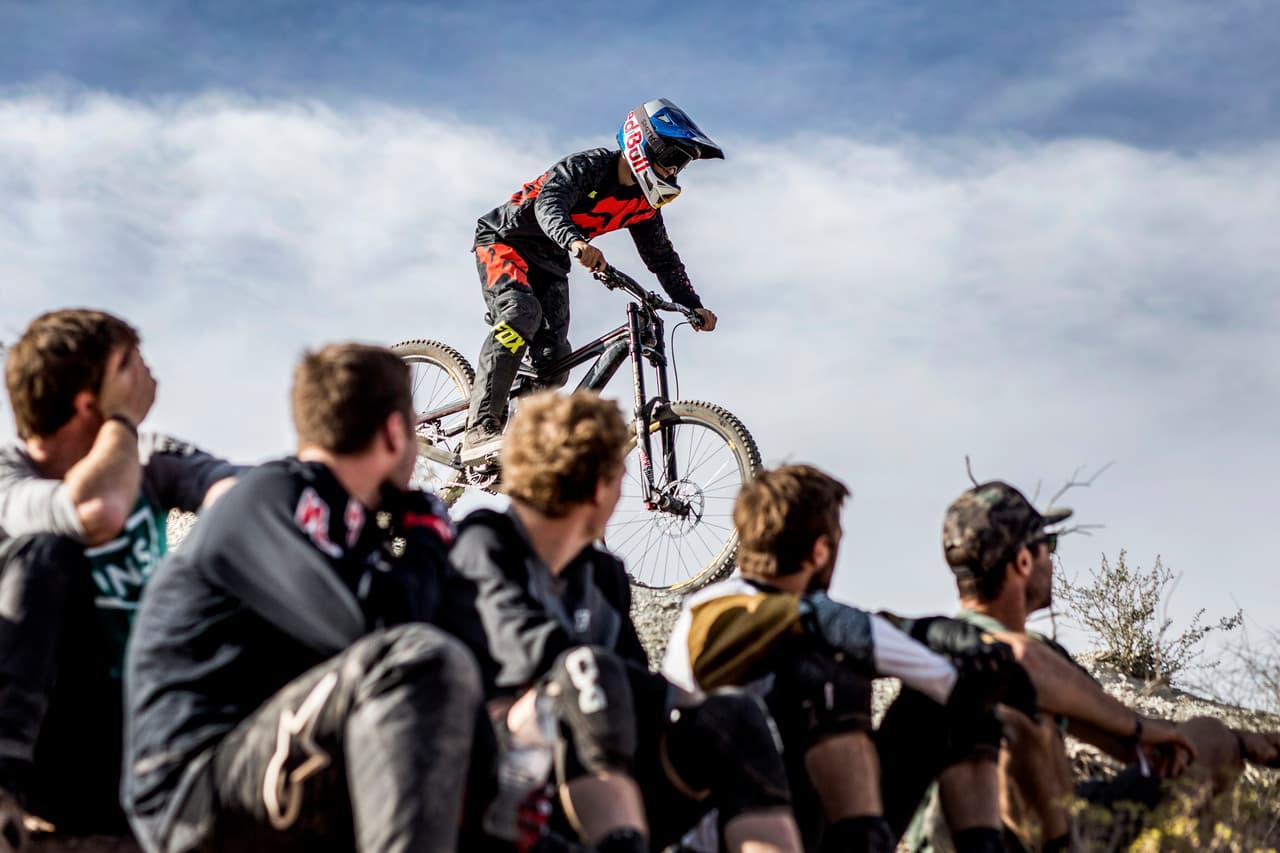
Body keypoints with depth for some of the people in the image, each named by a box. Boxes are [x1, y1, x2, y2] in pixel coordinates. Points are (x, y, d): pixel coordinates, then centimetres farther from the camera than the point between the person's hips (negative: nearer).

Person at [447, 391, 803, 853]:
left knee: (733, 715, -18)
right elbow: (539, 651, -17)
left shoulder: (604, 574, 22)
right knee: (588, 669, -32)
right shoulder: (485, 544, 0)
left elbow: (637, 682, 14)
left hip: (609, 793, 6)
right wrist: (672, 699, -16)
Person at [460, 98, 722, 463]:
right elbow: (549, 204, -41)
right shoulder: (587, 166, -24)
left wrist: (694, 307, -4)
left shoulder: (643, 203, -2)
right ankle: (481, 428, -36)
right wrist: (574, 242, -61)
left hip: (549, 262, 8)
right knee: (522, 313, -33)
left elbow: (662, 258, 8)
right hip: (503, 240, -7)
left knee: (554, 360, -7)